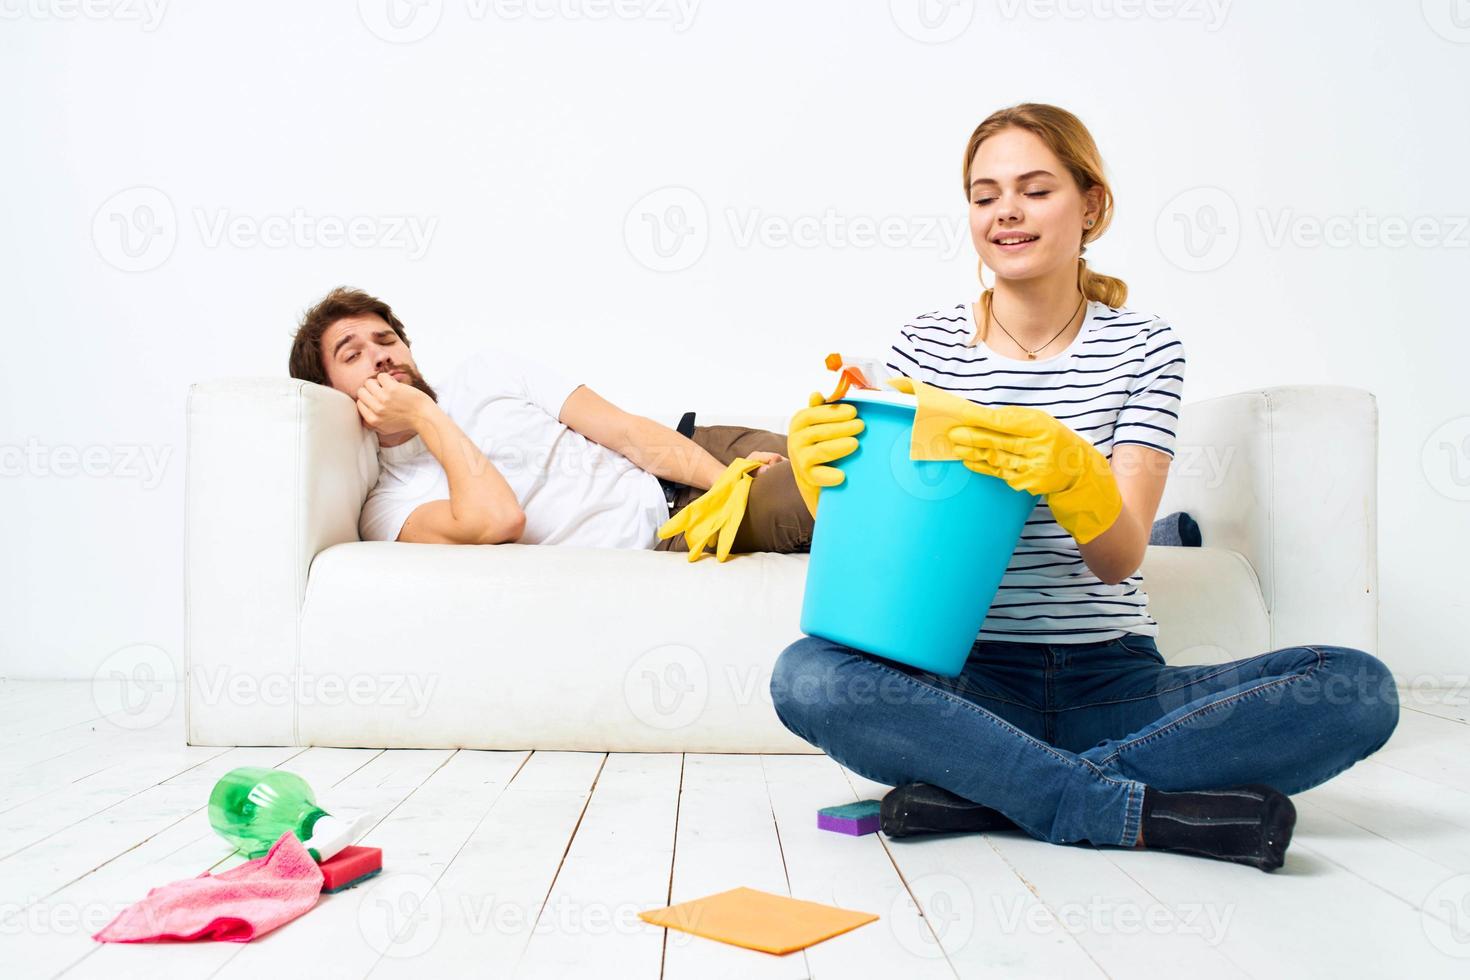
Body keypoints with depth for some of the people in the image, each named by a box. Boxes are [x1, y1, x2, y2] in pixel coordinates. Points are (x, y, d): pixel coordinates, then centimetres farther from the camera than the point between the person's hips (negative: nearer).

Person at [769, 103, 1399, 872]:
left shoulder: (1145, 347, 5)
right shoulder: (925, 345, 4)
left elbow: (1121, 557, -8)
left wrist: (1071, 472, -29)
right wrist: (826, 478, -22)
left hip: (1116, 681, 1)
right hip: (970, 681, -1)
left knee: (1359, 688, -21)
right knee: (806, 676, -31)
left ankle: (982, 790, -25)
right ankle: (1145, 811, -25)